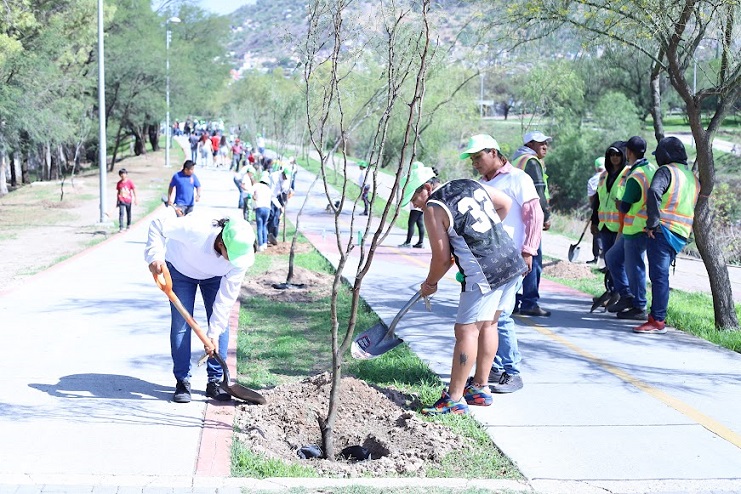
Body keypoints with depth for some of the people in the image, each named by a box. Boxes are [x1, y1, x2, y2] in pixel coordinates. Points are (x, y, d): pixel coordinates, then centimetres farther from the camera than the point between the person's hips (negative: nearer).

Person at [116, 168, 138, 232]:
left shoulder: (129, 182, -6)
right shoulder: (119, 183, 2)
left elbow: (134, 190, -3)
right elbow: (118, 192, 11)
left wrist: (135, 199, -6)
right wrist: (117, 201, 12)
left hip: (128, 200, 0)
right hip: (121, 200, 0)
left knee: (129, 214, 13)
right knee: (121, 213, -12)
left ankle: (128, 225, 30)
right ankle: (121, 227, -13)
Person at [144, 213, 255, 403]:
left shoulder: (242, 258, -33)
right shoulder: (196, 231, -44)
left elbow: (227, 297, -26)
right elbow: (158, 225, -31)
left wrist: (214, 333, -26)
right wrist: (155, 256, -43)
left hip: (214, 276, 2)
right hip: (180, 269, -2)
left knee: (221, 323, -7)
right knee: (181, 323, -9)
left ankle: (215, 381, 3)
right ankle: (182, 382, -1)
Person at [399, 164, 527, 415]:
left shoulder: (433, 209, -7)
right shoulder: (471, 185, 13)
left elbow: (442, 257, -5)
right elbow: (505, 203, 24)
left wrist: (430, 284, 11)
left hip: (484, 274, -9)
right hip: (512, 262, 9)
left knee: (466, 330, -4)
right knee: (487, 324, 17)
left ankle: (455, 399, -1)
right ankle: (480, 388, 26)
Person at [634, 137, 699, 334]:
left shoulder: (666, 171, -6)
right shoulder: (693, 177, 19)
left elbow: (654, 192, -24)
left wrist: (652, 223, -20)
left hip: (663, 231, -8)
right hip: (681, 235, 8)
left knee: (659, 275, -7)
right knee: (660, 274, 16)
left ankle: (658, 321, -8)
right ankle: (657, 313, 20)